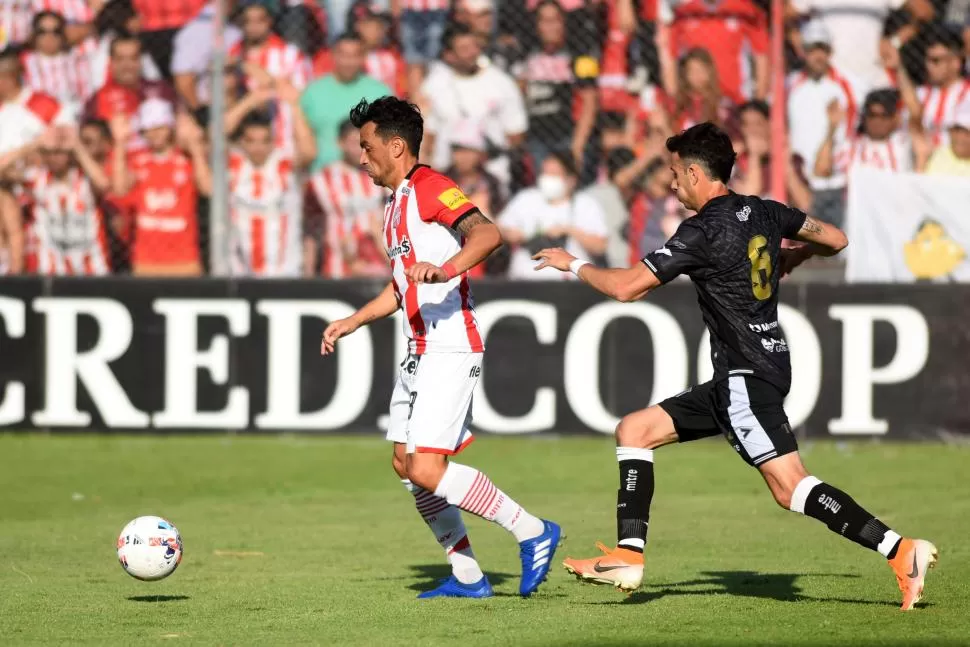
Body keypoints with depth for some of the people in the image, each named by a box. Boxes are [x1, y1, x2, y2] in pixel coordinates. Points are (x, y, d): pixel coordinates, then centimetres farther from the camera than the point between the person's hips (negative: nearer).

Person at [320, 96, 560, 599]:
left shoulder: (429, 188, -11)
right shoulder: (396, 205, 20)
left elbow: (487, 234, -27)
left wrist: (446, 269, -41)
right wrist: (351, 323, 28)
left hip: (449, 349, -11)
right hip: (419, 351, 11)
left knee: (428, 471, -17)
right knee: (405, 464, 10)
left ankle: (533, 533, -7)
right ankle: (467, 576, 16)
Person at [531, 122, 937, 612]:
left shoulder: (703, 231, -15)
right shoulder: (763, 212, 9)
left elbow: (627, 286, -14)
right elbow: (835, 240, 20)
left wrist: (573, 265, 3)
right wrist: (794, 256, 39)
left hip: (747, 376, -10)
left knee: (790, 487, -16)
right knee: (633, 431, 11)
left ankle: (902, 552, -21)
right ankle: (629, 556, 6)